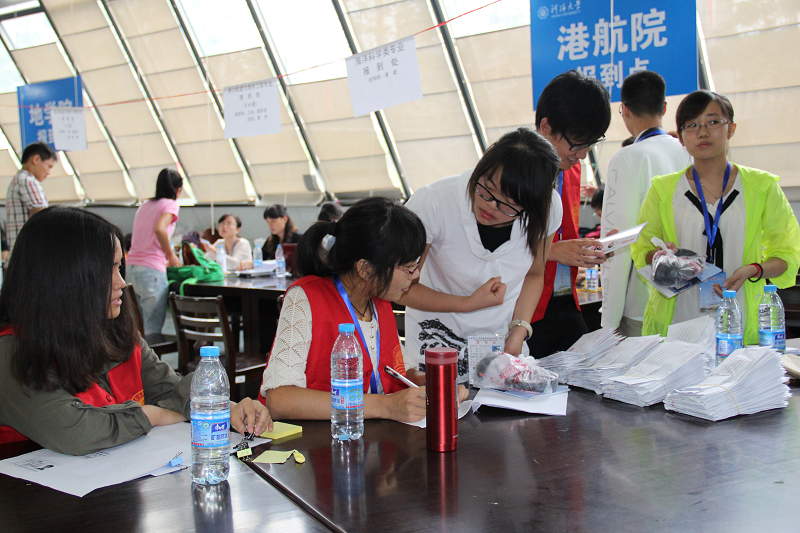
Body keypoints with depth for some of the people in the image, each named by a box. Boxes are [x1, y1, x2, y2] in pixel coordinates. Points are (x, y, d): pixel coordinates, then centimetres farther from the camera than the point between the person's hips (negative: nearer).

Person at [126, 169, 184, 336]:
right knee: (153, 330, -5)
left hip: (132, 267, 7)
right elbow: (159, 229, -20)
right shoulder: (170, 204, -1)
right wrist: (171, 256, -8)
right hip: (151, 270, -7)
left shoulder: (144, 205, 20)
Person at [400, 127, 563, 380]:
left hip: (504, 349, 3)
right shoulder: (432, 204, -23)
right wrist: (469, 303, -18)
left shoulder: (548, 208, -11)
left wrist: (517, 334, -5)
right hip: (436, 347, -3)